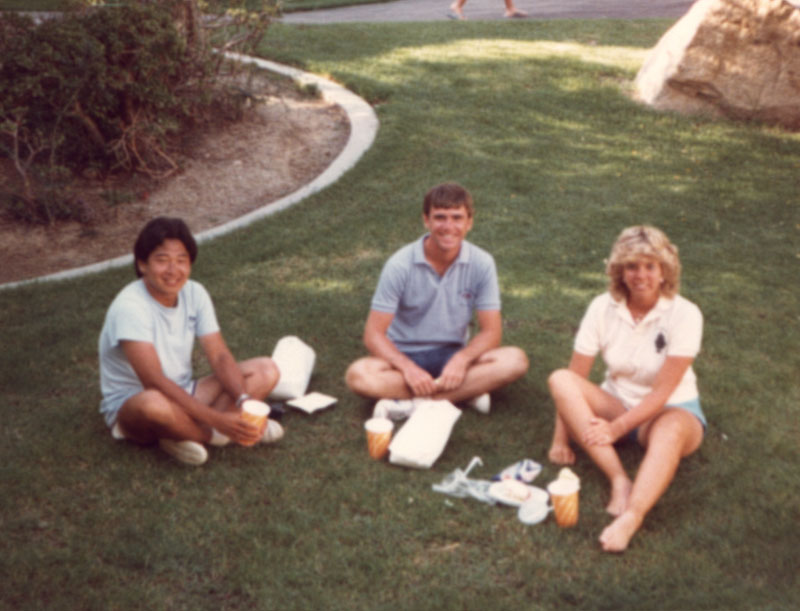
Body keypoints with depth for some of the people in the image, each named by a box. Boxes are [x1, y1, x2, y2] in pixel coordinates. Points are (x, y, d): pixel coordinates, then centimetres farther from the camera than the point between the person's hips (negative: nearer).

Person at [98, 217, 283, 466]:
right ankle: (215, 435, -14)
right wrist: (216, 419, -37)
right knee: (154, 404, -43)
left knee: (266, 370, -8)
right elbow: (154, 382, -31)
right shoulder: (129, 306, -24)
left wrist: (243, 399, -27)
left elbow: (220, 356, -7)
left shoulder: (195, 293, -3)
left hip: (184, 396, 7)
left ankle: (183, 435, -20)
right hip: (129, 408, -7)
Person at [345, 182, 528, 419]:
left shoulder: (481, 263, -9)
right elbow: (374, 334, -14)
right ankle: (467, 392, -27)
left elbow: (491, 331, -7)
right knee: (358, 375, -32)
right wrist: (408, 368, -31)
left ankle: (409, 403, -27)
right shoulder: (401, 264, -14)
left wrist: (462, 359, -27)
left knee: (515, 360, -25)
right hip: (404, 355, -2)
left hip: (453, 356, 2)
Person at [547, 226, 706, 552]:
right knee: (560, 379, -24)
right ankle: (619, 481, -36)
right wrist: (561, 439, -17)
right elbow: (575, 378, -10)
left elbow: (662, 391, -19)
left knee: (671, 429, -39)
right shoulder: (603, 308, -7)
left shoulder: (684, 314, -15)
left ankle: (632, 516, -60)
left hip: (672, 409, -3)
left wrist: (616, 428, -27)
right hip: (617, 404, 4)